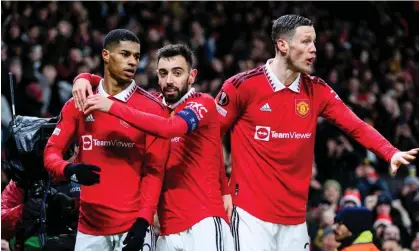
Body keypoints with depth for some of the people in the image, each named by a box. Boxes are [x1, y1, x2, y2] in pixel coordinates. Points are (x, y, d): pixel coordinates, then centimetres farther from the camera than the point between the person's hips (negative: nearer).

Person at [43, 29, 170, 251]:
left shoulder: (151, 108, 0)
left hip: (132, 227, -3)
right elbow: (51, 152, 5)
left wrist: (143, 221, -14)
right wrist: (70, 170, -17)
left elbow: (154, 170, -4)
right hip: (89, 227, 3)